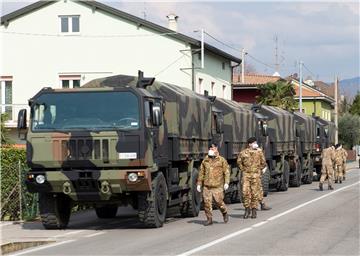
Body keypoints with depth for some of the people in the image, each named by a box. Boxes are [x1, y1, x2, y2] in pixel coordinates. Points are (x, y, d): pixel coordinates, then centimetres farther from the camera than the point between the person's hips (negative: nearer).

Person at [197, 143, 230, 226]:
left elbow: (226, 172, -1)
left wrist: (226, 182, -12)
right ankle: (209, 219, 7)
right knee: (207, 202, -3)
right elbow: (201, 173, 16)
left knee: (219, 201, -7)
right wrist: (199, 184, 13)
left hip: (217, 186, -3)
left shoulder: (221, 160, 2)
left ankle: (225, 213, 22)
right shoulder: (205, 160, 11)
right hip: (206, 186, 3)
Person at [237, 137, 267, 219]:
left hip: (256, 175, 0)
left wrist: (258, 170, 6)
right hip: (246, 174, 0)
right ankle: (247, 209, 5)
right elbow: (239, 162, 17)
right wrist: (243, 170, 9)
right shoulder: (243, 153, 1)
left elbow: (263, 163, 11)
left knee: (255, 193, 1)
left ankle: (254, 210, 10)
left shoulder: (259, 152, 2)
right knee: (245, 192, -6)